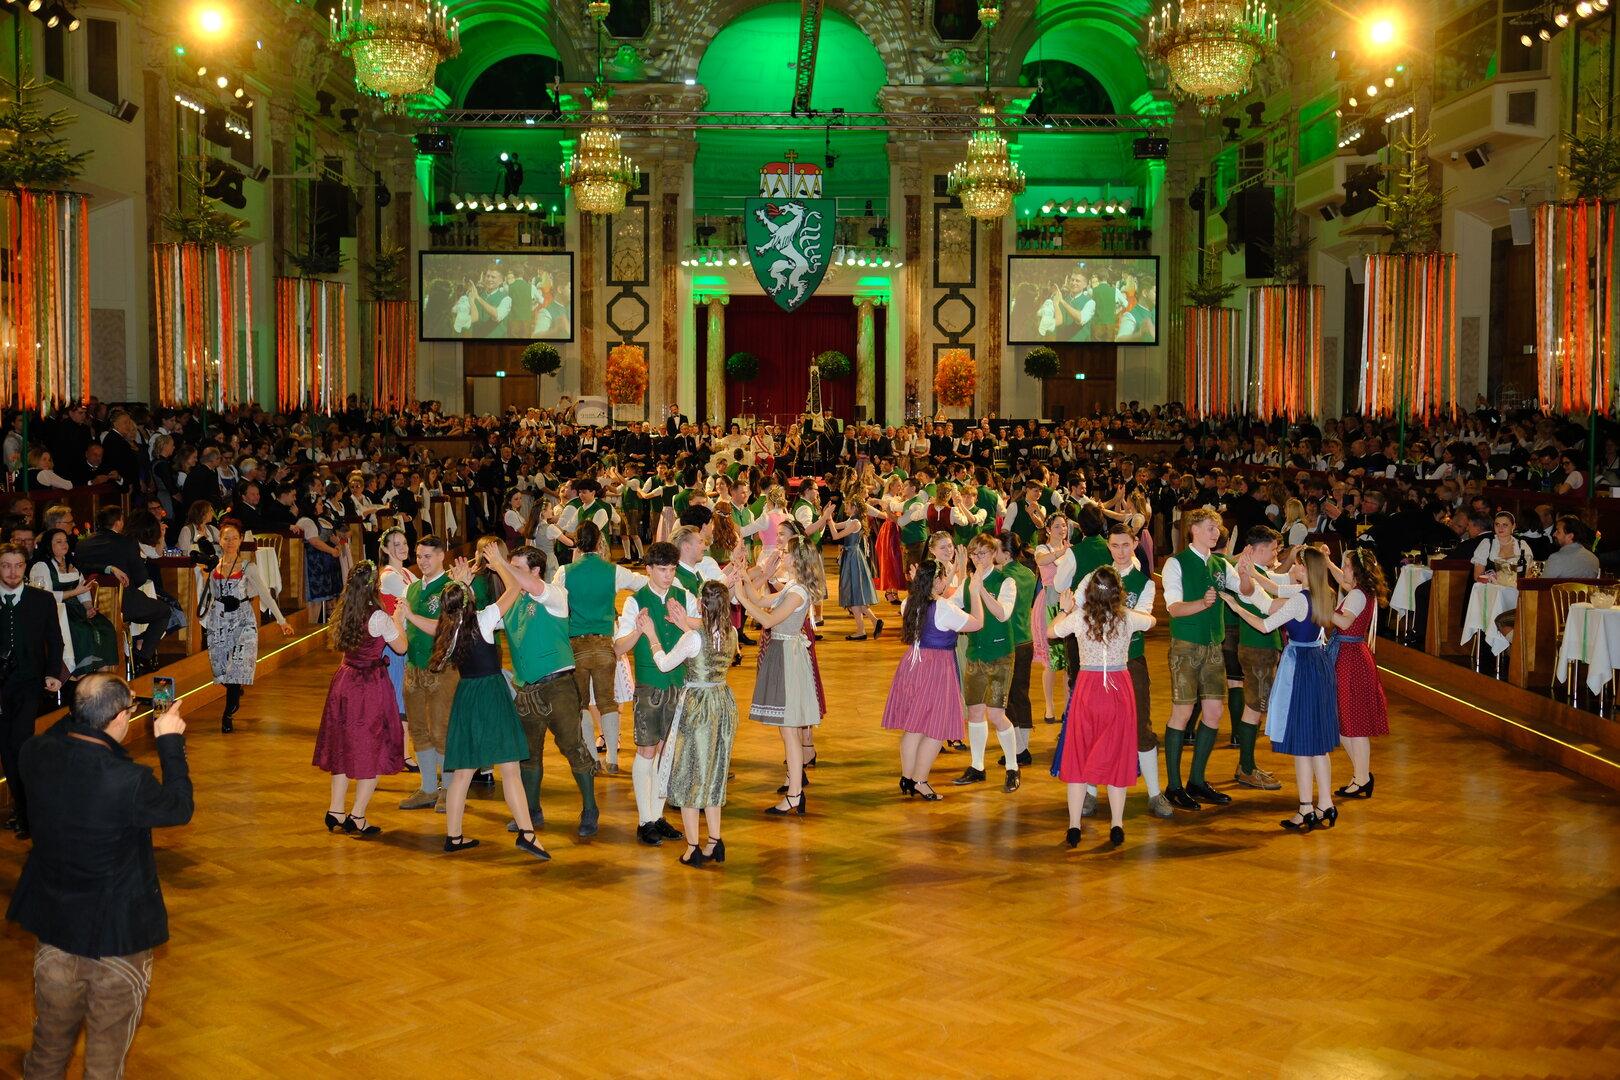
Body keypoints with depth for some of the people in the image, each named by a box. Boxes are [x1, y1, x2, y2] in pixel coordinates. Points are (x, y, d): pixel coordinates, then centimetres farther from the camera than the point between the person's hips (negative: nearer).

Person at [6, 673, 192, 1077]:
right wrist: (170, 741, -5)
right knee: (108, 1043, 16)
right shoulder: (130, 782, -31)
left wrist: (89, 712, 6)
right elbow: (179, 808, -11)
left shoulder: (38, 756, -16)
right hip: (118, 929, -5)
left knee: (52, 1032, 27)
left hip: (53, 920, 5)